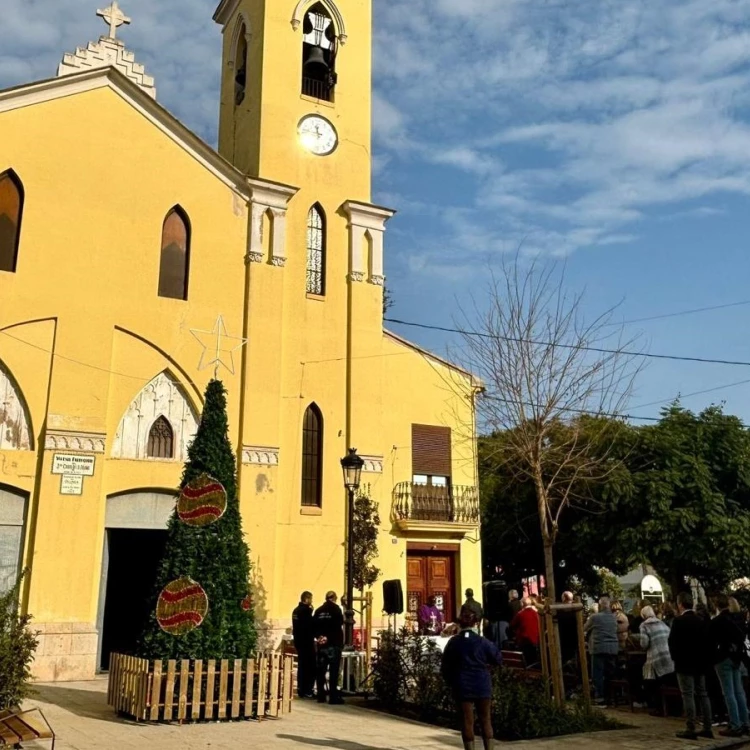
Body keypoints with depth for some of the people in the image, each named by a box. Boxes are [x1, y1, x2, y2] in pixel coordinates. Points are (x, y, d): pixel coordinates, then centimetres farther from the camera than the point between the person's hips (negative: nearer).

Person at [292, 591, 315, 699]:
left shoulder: (296, 610, 11)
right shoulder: (306, 610, -16)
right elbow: (311, 625, -16)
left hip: (298, 640, 9)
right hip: (307, 641, -9)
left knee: (302, 665, 13)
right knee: (311, 666, -5)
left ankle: (301, 690, 17)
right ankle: (307, 691, -6)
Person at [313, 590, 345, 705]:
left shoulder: (318, 610, 11)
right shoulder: (336, 609, -5)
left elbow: (313, 626, 6)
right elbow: (339, 626, -9)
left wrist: (319, 636, 3)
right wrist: (341, 642, -4)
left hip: (321, 644, 5)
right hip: (333, 644, -5)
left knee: (321, 670, 9)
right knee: (333, 671, -5)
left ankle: (321, 696, 12)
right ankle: (333, 697, -8)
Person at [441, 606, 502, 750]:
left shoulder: (453, 642, -4)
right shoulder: (482, 642, -9)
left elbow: (445, 666, 2)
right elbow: (498, 659, 1)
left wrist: (451, 682, 16)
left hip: (462, 686, 1)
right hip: (482, 685, -1)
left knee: (467, 721, 6)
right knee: (485, 719, 12)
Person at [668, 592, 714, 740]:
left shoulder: (679, 621, -13)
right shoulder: (702, 621, 4)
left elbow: (672, 641, -13)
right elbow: (708, 641, 6)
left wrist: (675, 657, 3)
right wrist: (705, 660, 14)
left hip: (684, 663, -6)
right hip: (700, 663, 6)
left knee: (688, 695, -4)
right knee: (703, 694, 11)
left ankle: (691, 730, -5)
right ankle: (707, 729, 13)